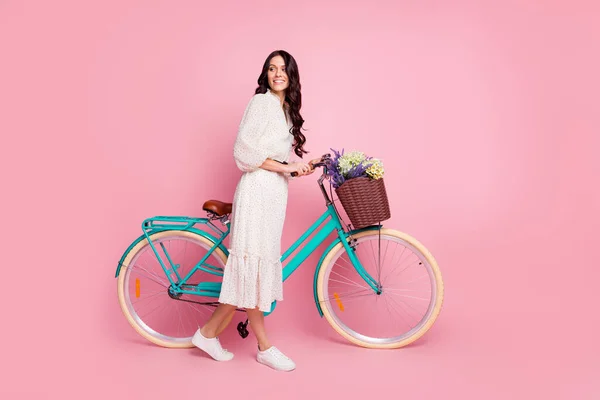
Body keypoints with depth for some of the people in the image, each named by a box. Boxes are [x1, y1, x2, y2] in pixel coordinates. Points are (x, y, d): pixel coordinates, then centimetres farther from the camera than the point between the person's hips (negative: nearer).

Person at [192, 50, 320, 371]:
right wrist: (285, 166, -14)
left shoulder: (287, 108, 21)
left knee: (254, 268, 8)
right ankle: (264, 347, 9)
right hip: (258, 190, -9)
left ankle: (209, 332, 19)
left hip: (275, 192, 9)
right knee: (254, 264, -2)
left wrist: (304, 165, 6)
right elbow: (244, 150, -14)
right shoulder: (262, 102, -5)